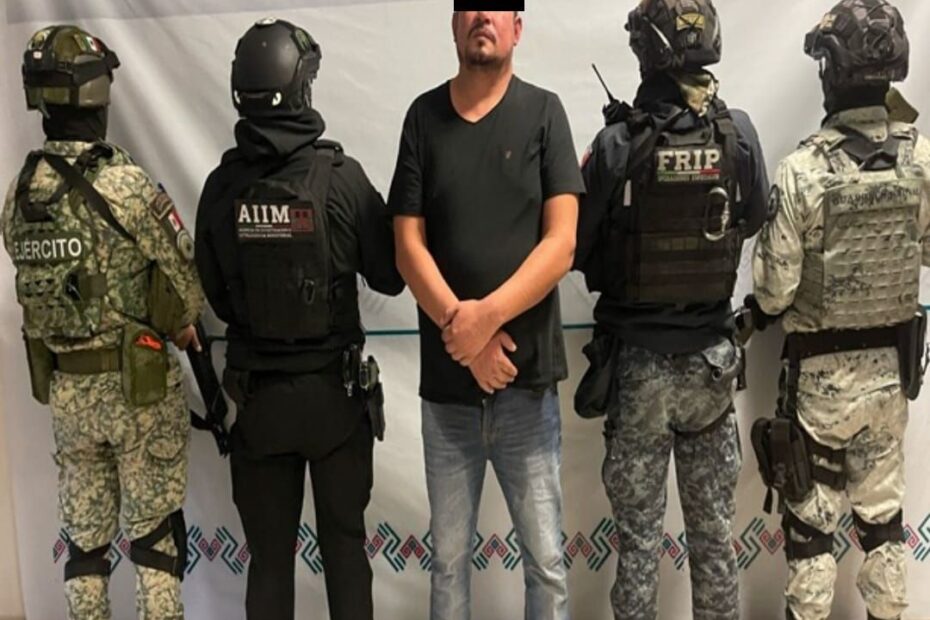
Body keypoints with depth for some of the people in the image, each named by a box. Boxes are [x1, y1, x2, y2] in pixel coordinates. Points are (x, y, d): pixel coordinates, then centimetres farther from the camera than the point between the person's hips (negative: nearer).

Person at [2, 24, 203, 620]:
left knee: (85, 536, 17)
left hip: (64, 385, 6)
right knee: (156, 532, 7)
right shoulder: (126, 184, -19)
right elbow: (187, 281, -12)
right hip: (138, 382, -5)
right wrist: (178, 325, 9)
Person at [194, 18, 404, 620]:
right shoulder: (342, 175, -13)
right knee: (344, 542, 14)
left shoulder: (222, 185, -6)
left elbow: (217, 295, 3)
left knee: (269, 552, 14)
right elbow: (389, 276, -5)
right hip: (336, 389, -2)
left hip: (257, 392, 2)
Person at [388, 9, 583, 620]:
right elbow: (408, 247, 0)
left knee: (547, 561, 7)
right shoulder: (423, 116, 6)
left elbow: (561, 244, -6)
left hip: (527, 378, -1)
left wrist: (488, 316, -17)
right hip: (445, 381, 2)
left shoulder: (543, 111, 1)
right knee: (448, 557, 14)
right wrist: (463, 328, -11)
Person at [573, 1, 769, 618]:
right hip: (711, 360, 3)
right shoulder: (739, 132, -6)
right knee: (715, 530, 17)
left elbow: (573, 247, -10)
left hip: (637, 363, -2)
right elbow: (752, 221, 7)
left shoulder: (618, 142, -15)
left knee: (639, 533, 11)